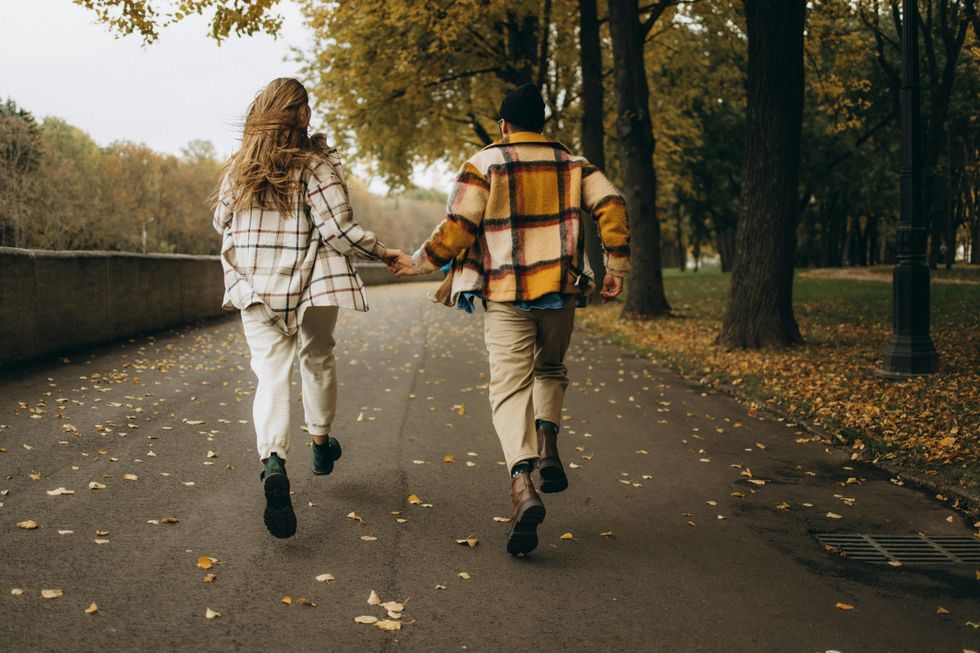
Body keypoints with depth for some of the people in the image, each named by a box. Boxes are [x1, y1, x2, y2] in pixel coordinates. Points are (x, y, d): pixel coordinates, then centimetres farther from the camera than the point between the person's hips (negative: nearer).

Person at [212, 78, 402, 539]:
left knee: (271, 375, -1)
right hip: (312, 284, -2)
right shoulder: (317, 165, -11)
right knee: (317, 359, 22)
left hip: (255, 288, 2)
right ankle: (320, 443, 39)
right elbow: (338, 231, -17)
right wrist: (383, 253, -4)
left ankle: (273, 461, -25)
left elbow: (221, 222, 14)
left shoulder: (239, 168, 1)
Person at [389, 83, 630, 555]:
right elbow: (611, 205, -2)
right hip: (561, 288, 3)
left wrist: (420, 263, 7)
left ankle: (522, 484, -23)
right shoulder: (572, 163, 10)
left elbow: (458, 227, -7)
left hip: (505, 294, -3)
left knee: (510, 384, -5)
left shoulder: (484, 163, 0)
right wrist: (617, 266, 4)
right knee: (550, 369, 26)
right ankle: (547, 441, 2)